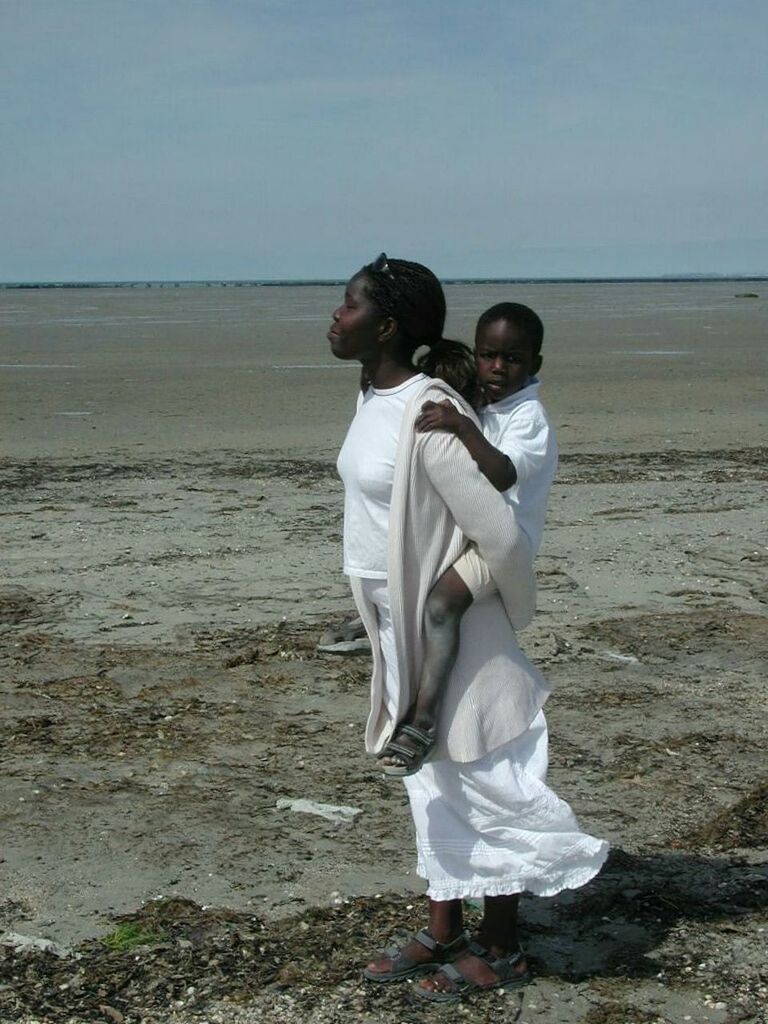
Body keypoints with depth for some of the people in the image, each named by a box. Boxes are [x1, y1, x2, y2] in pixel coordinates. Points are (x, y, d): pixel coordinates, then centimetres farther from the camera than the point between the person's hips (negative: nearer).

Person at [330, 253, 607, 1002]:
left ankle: (500, 951, 20)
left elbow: (500, 534, -25)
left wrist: (514, 617, -9)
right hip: (404, 629, 9)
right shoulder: (375, 399, 3)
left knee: (483, 785, 5)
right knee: (434, 783, 18)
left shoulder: (428, 418, -25)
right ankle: (444, 932, 32)